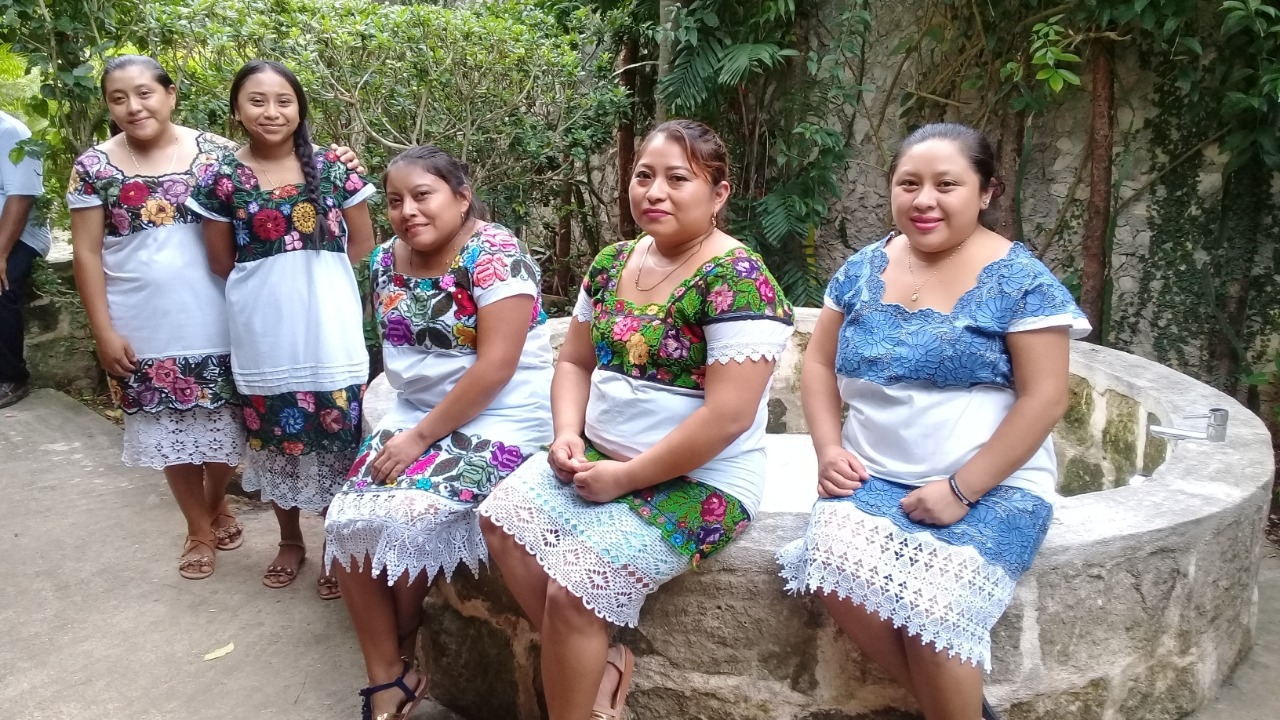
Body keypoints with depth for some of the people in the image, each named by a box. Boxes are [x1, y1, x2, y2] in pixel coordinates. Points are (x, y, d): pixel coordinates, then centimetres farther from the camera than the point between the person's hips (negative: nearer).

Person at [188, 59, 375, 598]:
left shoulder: (333, 168, -2)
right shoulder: (222, 178, -2)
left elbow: (362, 245, 4)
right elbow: (221, 263, 4)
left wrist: (317, 278, 1)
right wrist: (267, 287, 4)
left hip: (329, 330, -1)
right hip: (264, 334, 1)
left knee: (336, 440, 4)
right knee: (274, 440, 14)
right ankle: (290, 541, 34)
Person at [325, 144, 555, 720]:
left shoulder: (494, 254, -15)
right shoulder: (388, 261, 6)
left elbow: (495, 365, -21)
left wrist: (422, 437, -18)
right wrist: (403, 428, 3)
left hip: (500, 422, -7)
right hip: (413, 417, 7)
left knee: (398, 517, -22)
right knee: (347, 520, -13)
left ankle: (403, 644, 10)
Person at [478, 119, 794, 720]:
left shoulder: (736, 280, -18)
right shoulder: (612, 263, 6)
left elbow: (727, 417, -23)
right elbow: (575, 361, 14)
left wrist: (624, 477, -19)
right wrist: (568, 435, -5)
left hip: (697, 482, -7)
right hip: (599, 458, 8)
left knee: (572, 591, -21)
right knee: (501, 518, -11)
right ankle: (599, 658, 5)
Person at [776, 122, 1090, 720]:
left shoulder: (1020, 279, -5)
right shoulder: (864, 269, 7)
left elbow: (1044, 398, -9)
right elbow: (819, 364, 13)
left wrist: (961, 488, -16)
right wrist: (829, 449, -4)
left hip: (992, 488, -3)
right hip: (873, 477, 4)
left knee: (929, 604, -28)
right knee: (836, 567, -26)